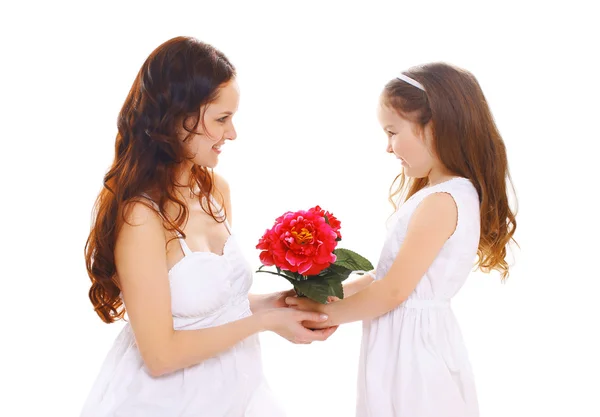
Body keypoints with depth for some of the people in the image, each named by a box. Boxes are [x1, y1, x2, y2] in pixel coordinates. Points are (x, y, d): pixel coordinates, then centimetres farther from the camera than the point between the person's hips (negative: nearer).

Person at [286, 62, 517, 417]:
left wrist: (328, 313, -8)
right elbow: (393, 272, 10)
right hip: (405, 343, 9)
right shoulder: (445, 193, 9)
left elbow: (393, 291, -20)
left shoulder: (441, 202, -22)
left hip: (412, 350, -9)